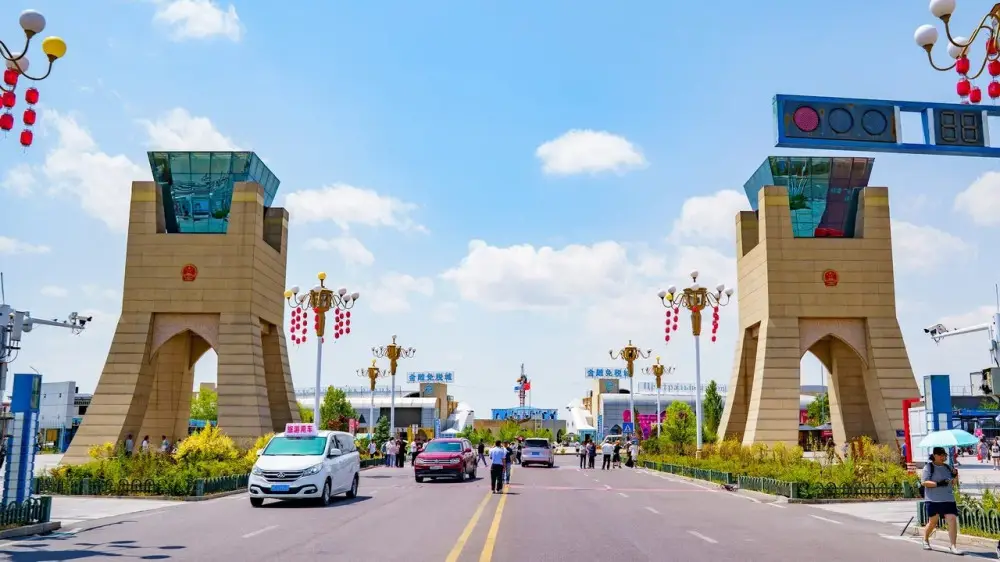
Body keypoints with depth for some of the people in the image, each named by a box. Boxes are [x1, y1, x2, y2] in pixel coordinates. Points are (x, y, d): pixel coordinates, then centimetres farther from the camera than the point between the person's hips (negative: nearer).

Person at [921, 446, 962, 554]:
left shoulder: (948, 467, 12)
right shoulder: (928, 467, -5)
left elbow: (954, 483, 18)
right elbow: (924, 482, -12)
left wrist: (955, 476, -2)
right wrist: (938, 484, -23)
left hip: (948, 499, 4)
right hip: (933, 500, -4)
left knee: (953, 520, -10)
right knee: (933, 522, 5)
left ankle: (953, 546, -6)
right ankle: (925, 540, 31)